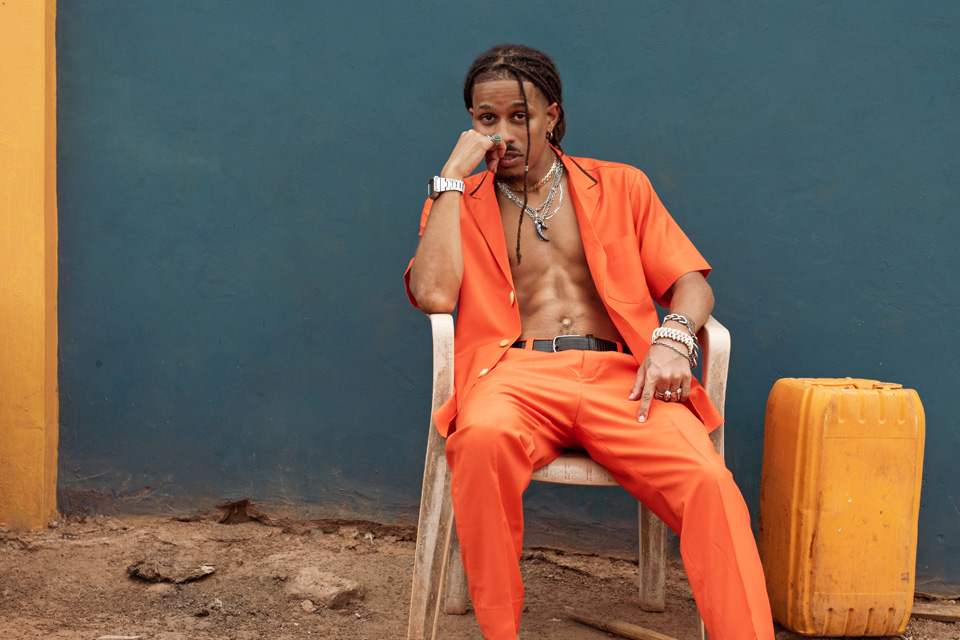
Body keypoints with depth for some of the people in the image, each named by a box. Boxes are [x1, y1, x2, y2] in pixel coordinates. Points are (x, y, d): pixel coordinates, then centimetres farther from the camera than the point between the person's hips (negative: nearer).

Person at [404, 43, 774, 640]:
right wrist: (454, 176, 4)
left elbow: (690, 281, 15)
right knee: (483, 439, -39)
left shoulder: (620, 186, 23)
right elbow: (434, 294, 0)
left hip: (619, 375, 1)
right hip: (517, 372, -1)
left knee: (709, 482, -31)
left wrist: (672, 337, -8)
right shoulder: (458, 202, 20)